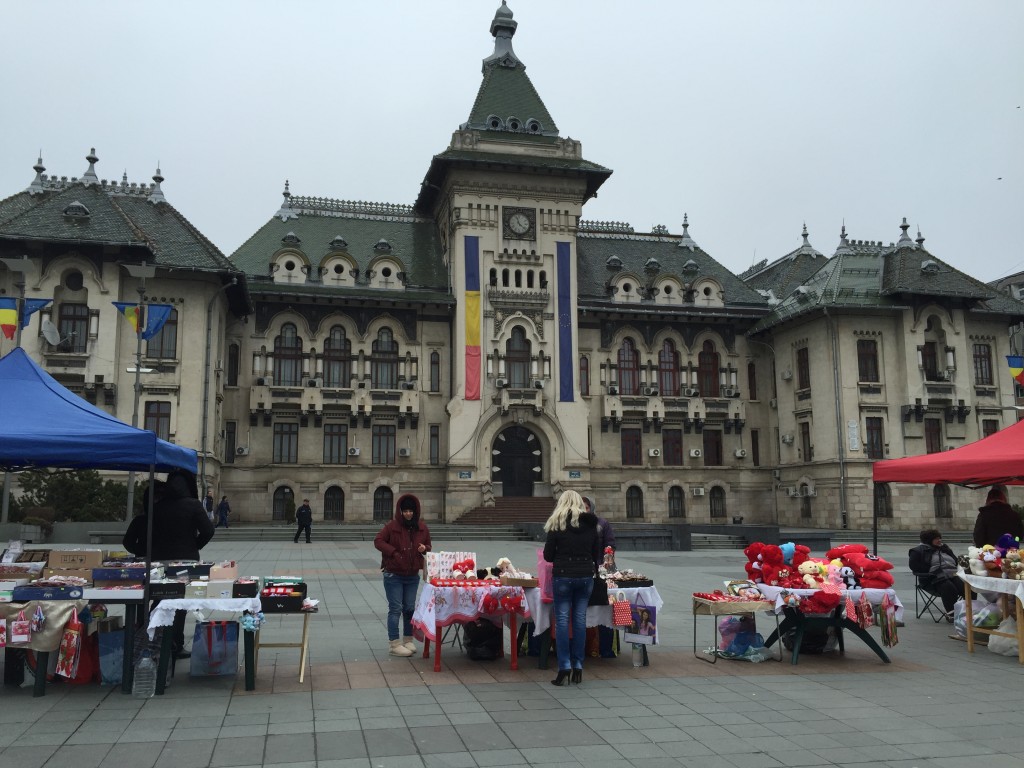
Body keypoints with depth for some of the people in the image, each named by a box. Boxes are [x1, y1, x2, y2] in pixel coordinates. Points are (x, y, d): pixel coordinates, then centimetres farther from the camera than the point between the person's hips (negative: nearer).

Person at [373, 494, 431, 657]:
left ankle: (408, 640, 24)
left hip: (413, 576, 4)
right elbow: (378, 541, -9)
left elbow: (428, 546, 14)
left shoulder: (422, 528, 4)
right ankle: (394, 644, 4)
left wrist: (425, 548, -10)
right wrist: (393, 552, -18)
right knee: (395, 609, -3)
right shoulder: (392, 526, -9)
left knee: (410, 608, 11)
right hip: (393, 575, -4)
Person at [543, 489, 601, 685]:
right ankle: (578, 667, 12)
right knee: (580, 620, 9)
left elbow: (547, 555, -2)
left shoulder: (557, 524, -3)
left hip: (563, 575, -3)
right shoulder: (591, 524, 6)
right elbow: (597, 554, 11)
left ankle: (564, 668, -2)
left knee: (562, 620, 1)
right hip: (586, 576, 3)